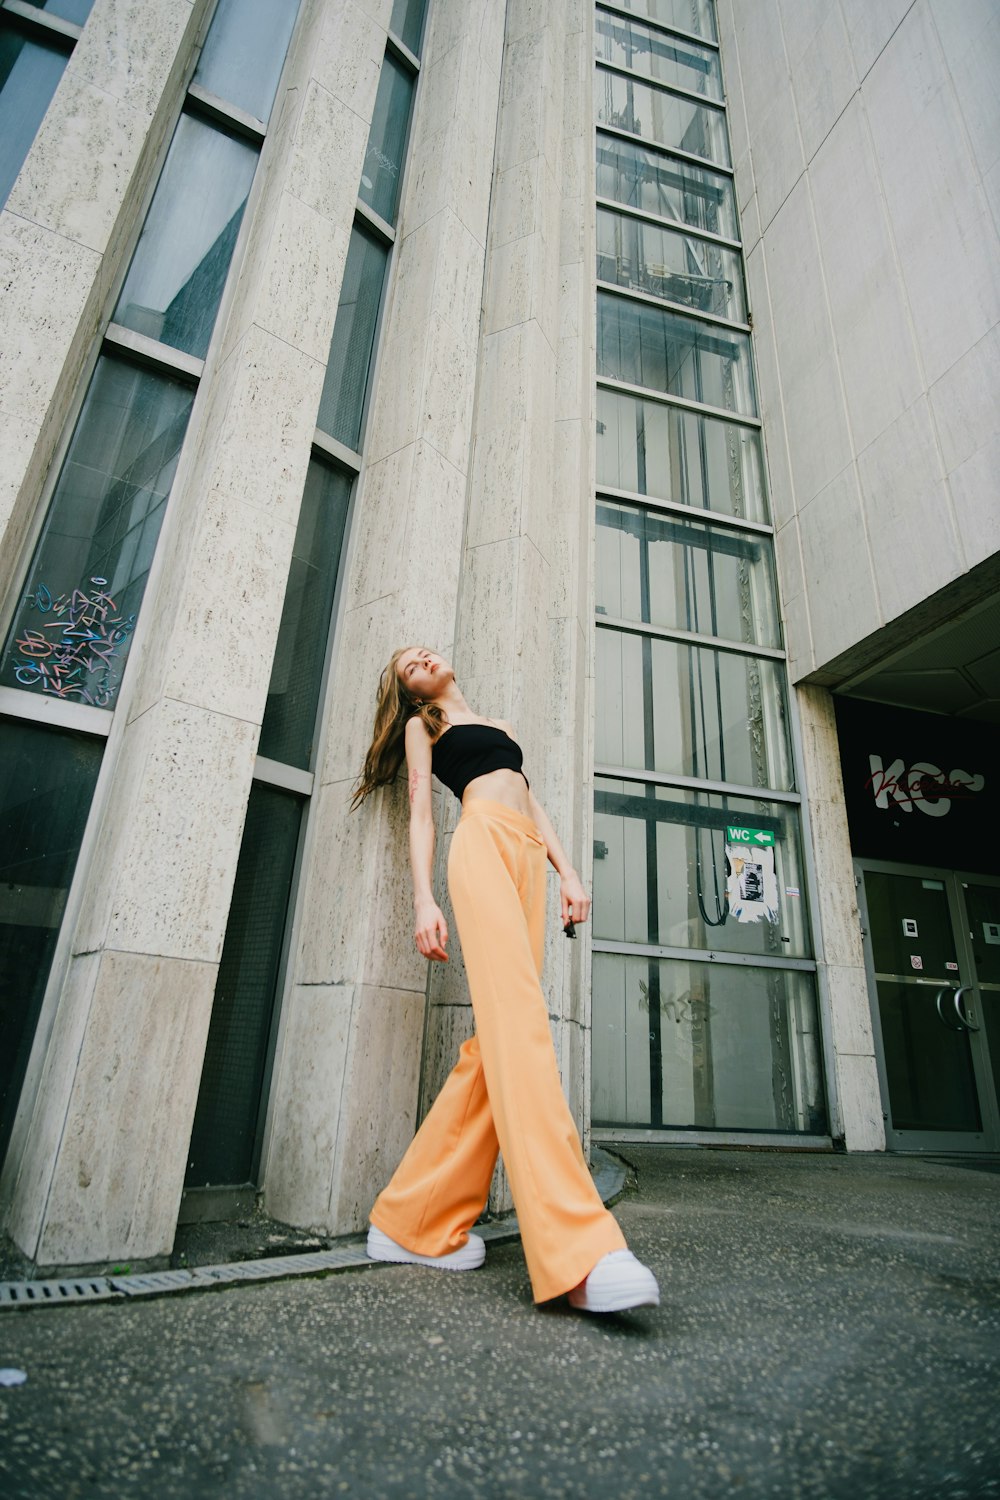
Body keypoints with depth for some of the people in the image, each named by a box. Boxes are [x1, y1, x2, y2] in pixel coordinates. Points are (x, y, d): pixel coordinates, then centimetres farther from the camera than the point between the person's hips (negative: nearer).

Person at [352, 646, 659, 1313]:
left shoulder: (501, 725, 36)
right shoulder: (423, 725, 21)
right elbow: (421, 810, 8)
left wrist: (568, 870, 13)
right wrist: (424, 898, -6)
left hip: (528, 856, 6)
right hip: (482, 840, -6)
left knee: (502, 1038, -7)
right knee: (519, 1022, -23)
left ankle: (417, 1220, 0)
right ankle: (578, 1247, -32)